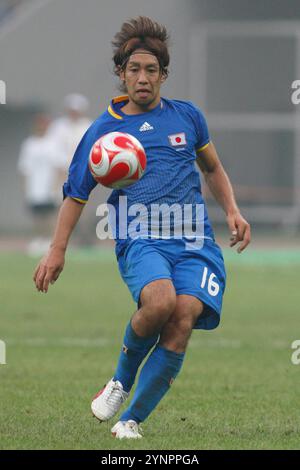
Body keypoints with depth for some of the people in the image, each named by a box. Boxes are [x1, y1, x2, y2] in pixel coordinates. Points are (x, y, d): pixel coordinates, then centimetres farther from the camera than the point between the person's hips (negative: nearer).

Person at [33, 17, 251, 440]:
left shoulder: (187, 116, 14)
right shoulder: (104, 129, 9)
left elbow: (213, 169, 30)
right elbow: (76, 194, 17)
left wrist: (232, 211, 14)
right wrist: (57, 251, 10)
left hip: (195, 241, 2)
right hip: (140, 240, -2)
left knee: (184, 318, -24)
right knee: (159, 301, -34)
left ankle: (132, 419, -12)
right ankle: (122, 380, -5)